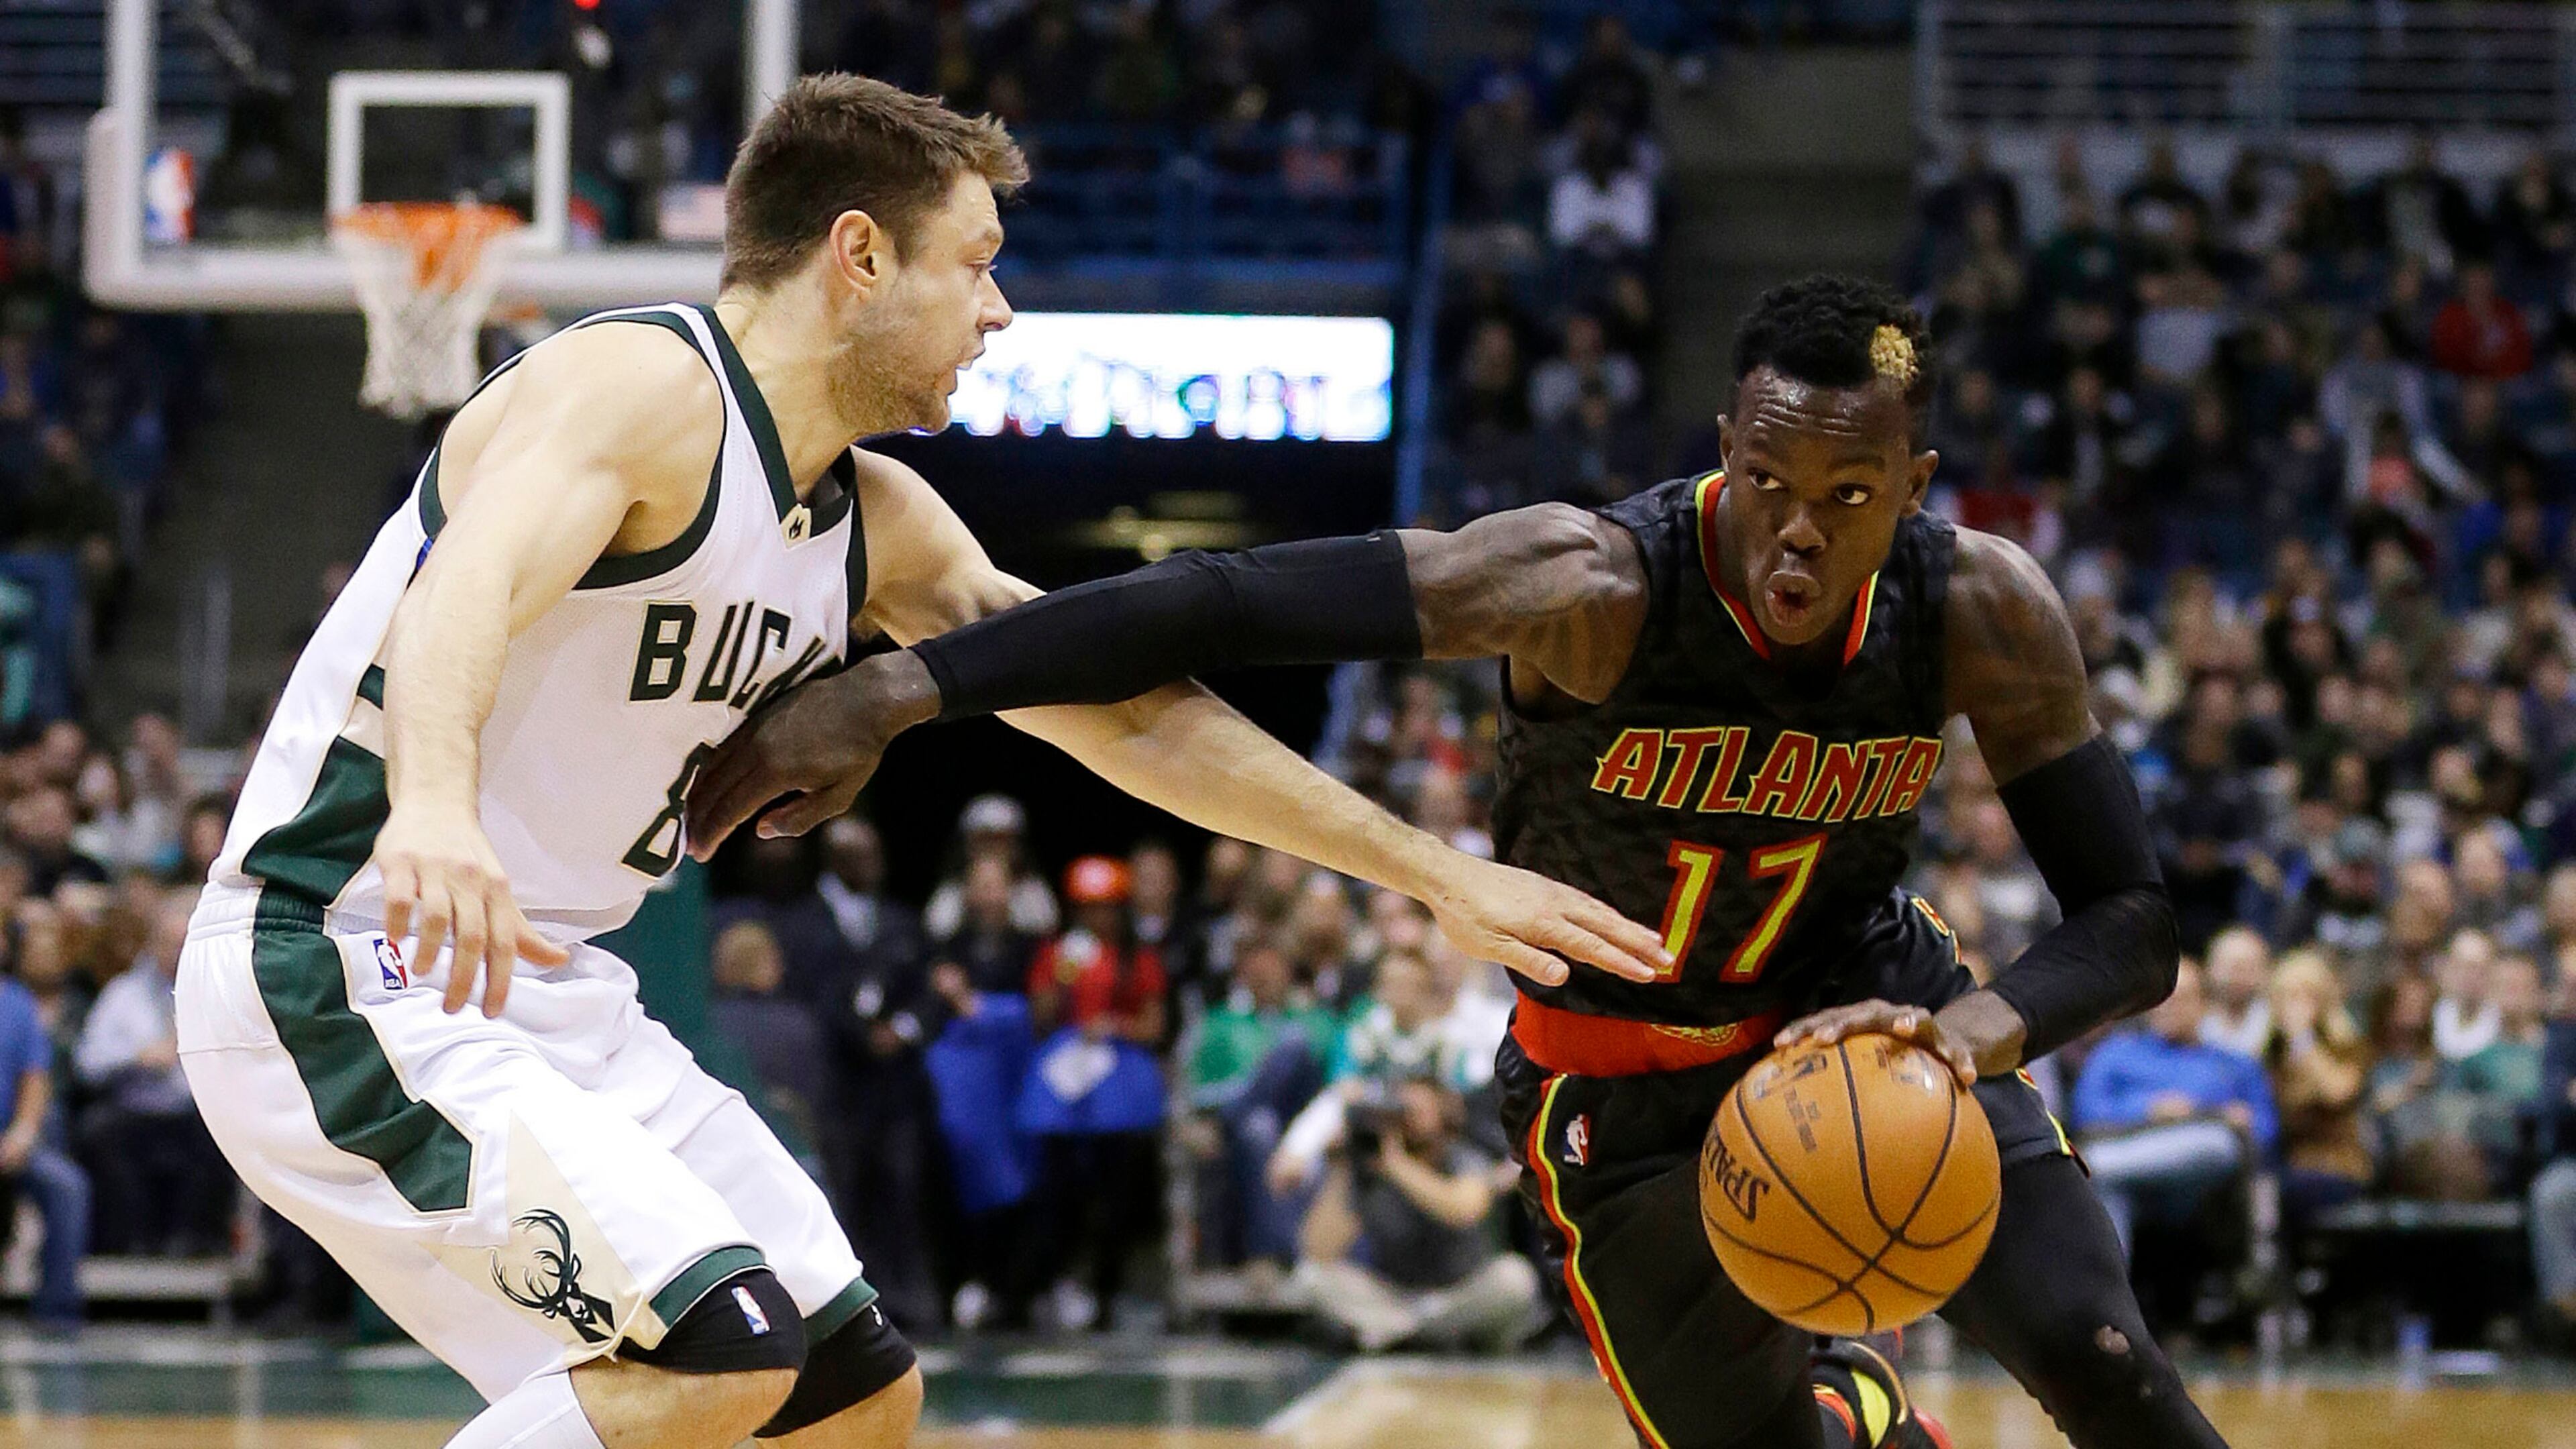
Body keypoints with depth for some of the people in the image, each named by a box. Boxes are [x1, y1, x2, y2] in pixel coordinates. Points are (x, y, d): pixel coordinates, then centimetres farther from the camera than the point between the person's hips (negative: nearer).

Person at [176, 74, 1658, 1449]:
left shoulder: (879, 528, 11)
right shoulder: (641, 386, -17)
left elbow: (1132, 718, 16)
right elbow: (467, 587, -37)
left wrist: (1441, 874, 14)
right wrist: (433, 809, -59)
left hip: (551, 994, 10)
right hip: (348, 974, -10)